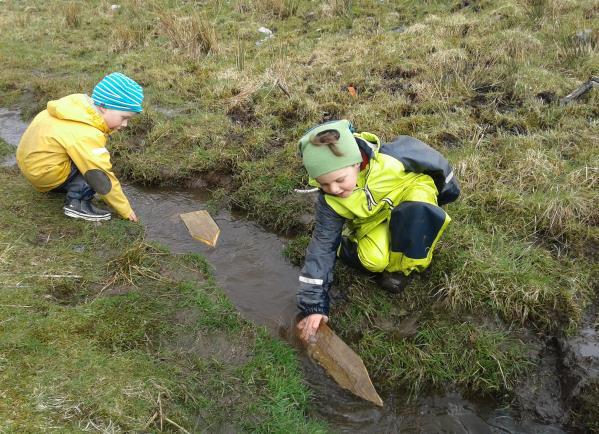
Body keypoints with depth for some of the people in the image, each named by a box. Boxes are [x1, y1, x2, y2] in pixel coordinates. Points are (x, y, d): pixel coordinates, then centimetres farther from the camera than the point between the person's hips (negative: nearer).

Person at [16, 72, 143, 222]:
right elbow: (103, 178, -24)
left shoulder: (79, 103, -9)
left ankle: (58, 186, 19)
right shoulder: (87, 136, -30)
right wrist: (125, 210, -15)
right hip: (43, 171, -9)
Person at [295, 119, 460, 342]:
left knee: (417, 213, -36)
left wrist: (447, 186, 5)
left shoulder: (390, 157, -35)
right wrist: (314, 305, -23)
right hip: (375, 220, 1)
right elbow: (321, 248, -21)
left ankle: (403, 266, -13)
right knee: (373, 259, -28)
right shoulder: (330, 202, -26)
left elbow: (431, 160, -15)